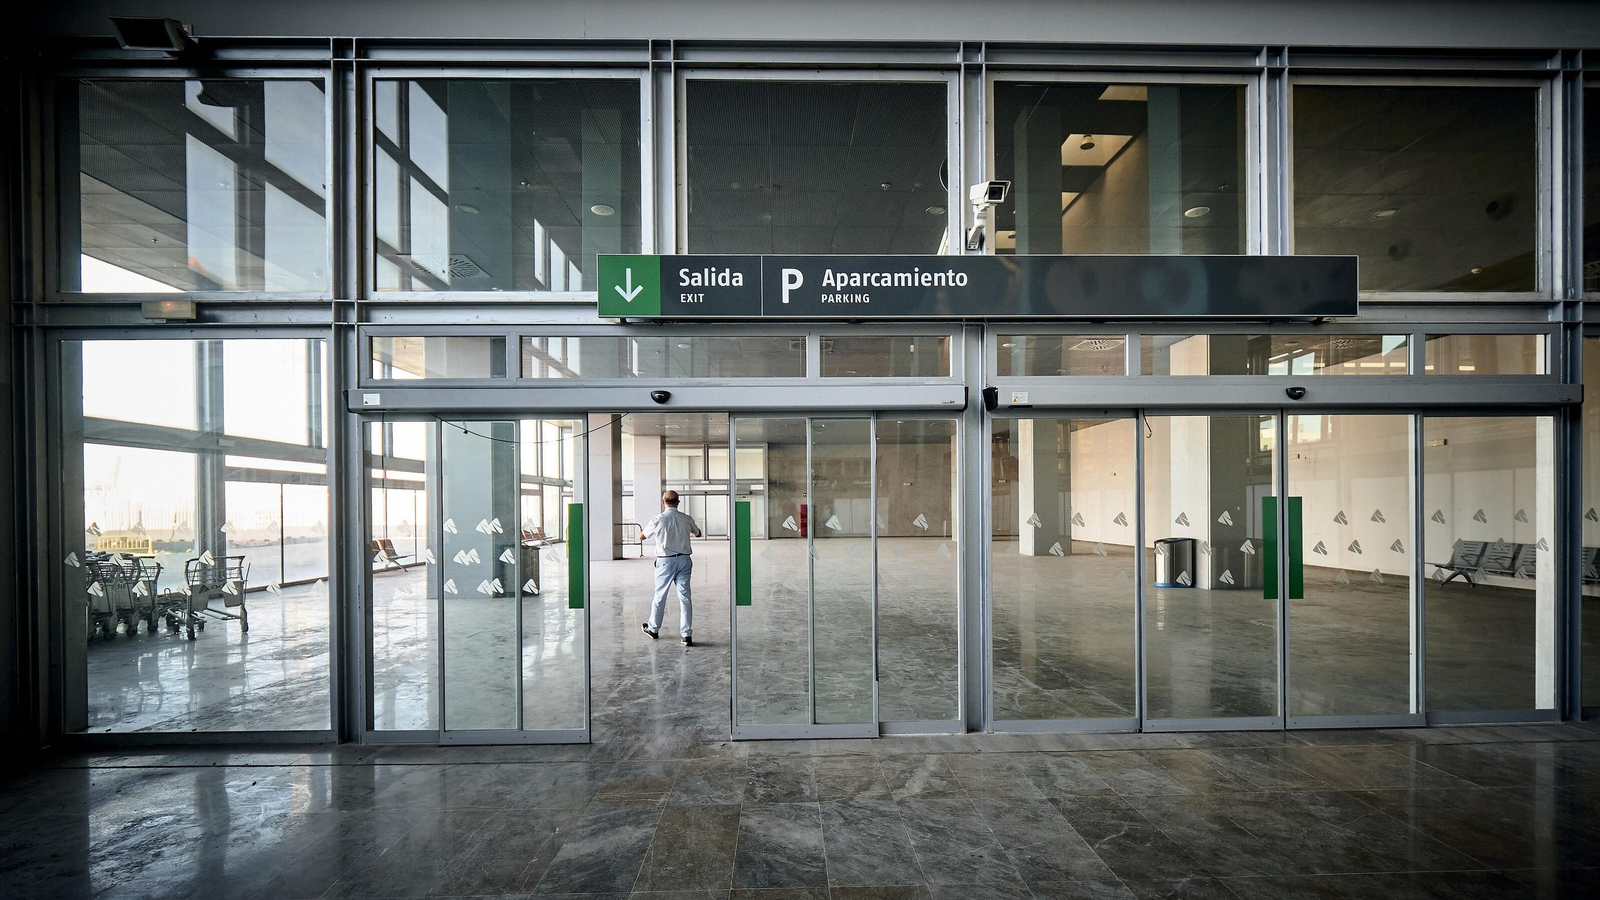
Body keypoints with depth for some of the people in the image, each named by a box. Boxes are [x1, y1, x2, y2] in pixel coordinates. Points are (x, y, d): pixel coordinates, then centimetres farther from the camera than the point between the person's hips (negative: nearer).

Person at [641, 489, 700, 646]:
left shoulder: (658, 520, -8)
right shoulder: (687, 519, -1)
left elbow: (642, 537, 7)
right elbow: (698, 533, 19)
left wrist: (642, 536, 32)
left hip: (665, 561, -2)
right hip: (684, 559, 2)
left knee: (660, 596, 14)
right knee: (685, 596, 3)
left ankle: (653, 629, 31)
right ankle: (687, 635, 1)